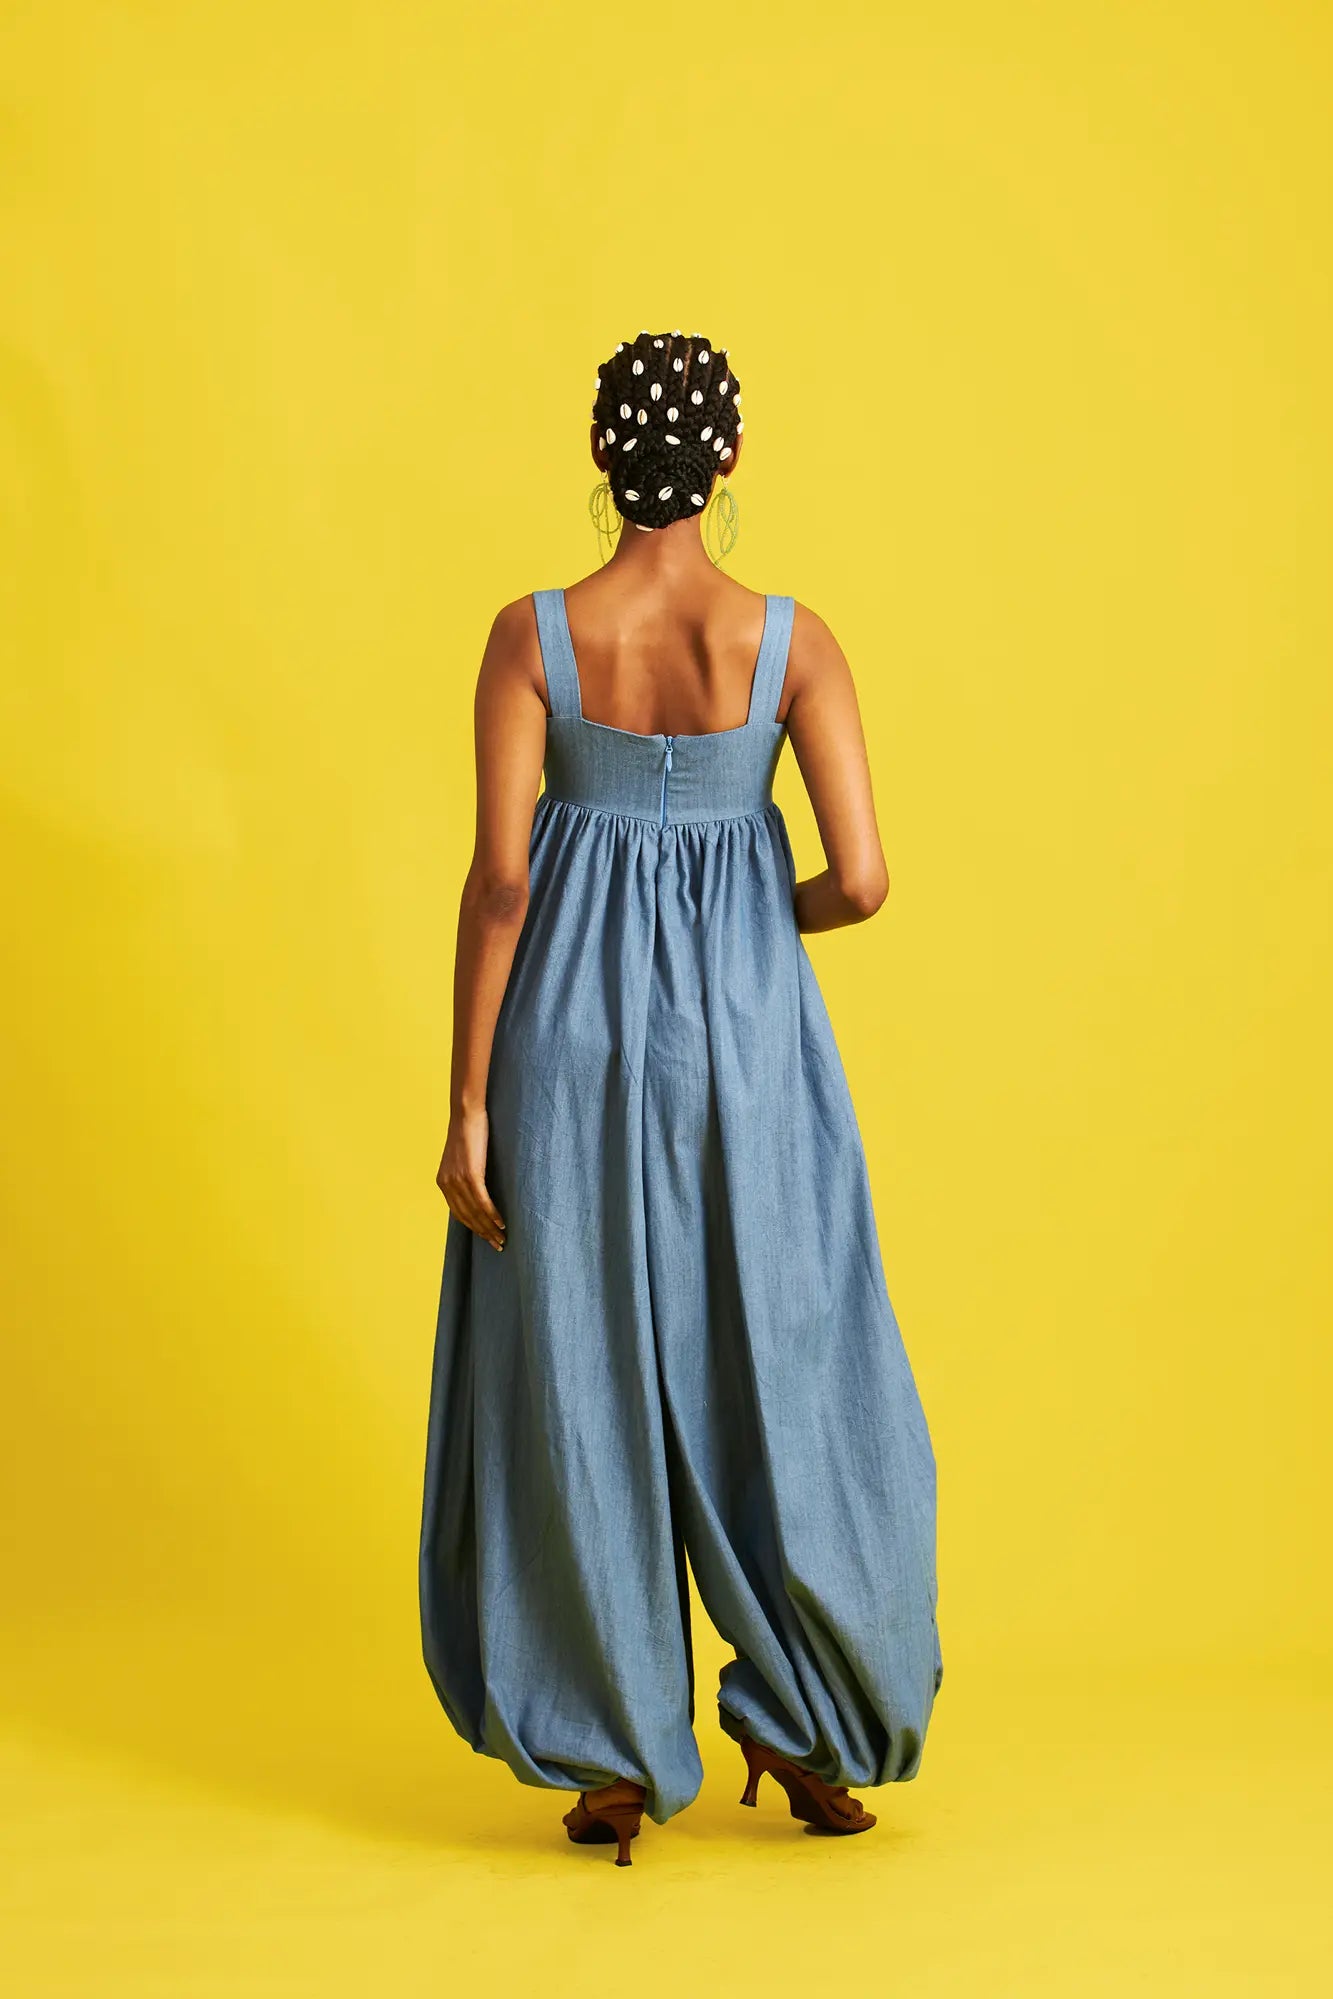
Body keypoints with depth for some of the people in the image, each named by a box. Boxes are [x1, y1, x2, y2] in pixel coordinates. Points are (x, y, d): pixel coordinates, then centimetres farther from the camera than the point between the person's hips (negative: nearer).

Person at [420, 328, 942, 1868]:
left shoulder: (533, 635, -7)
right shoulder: (789, 639, -7)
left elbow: (499, 879, -10)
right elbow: (861, 881, -10)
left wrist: (467, 1105, -5)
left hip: (574, 1032, 0)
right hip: (743, 1035, 0)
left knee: (583, 1380, 9)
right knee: (787, 1377, 14)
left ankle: (617, 1764, 15)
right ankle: (810, 1735, 20)